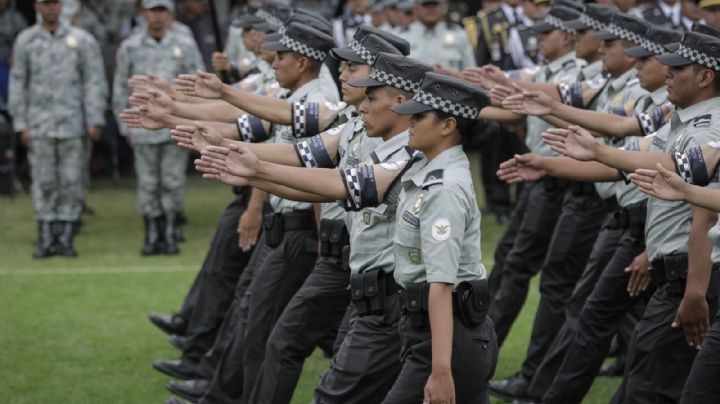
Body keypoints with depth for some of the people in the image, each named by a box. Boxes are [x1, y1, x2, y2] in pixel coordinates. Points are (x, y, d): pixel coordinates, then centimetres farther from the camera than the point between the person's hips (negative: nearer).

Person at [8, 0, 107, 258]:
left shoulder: (81, 40, 1)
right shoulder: (25, 41, 4)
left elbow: (94, 81, 1)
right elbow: (18, 84, 6)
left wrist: (95, 120, -7)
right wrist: (21, 125, 0)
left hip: (71, 123, -1)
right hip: (39, 124, 1)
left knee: (71, 181, 0)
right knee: (43, 182, 1)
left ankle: (66, 239, 7)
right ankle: (46, 240, 6)